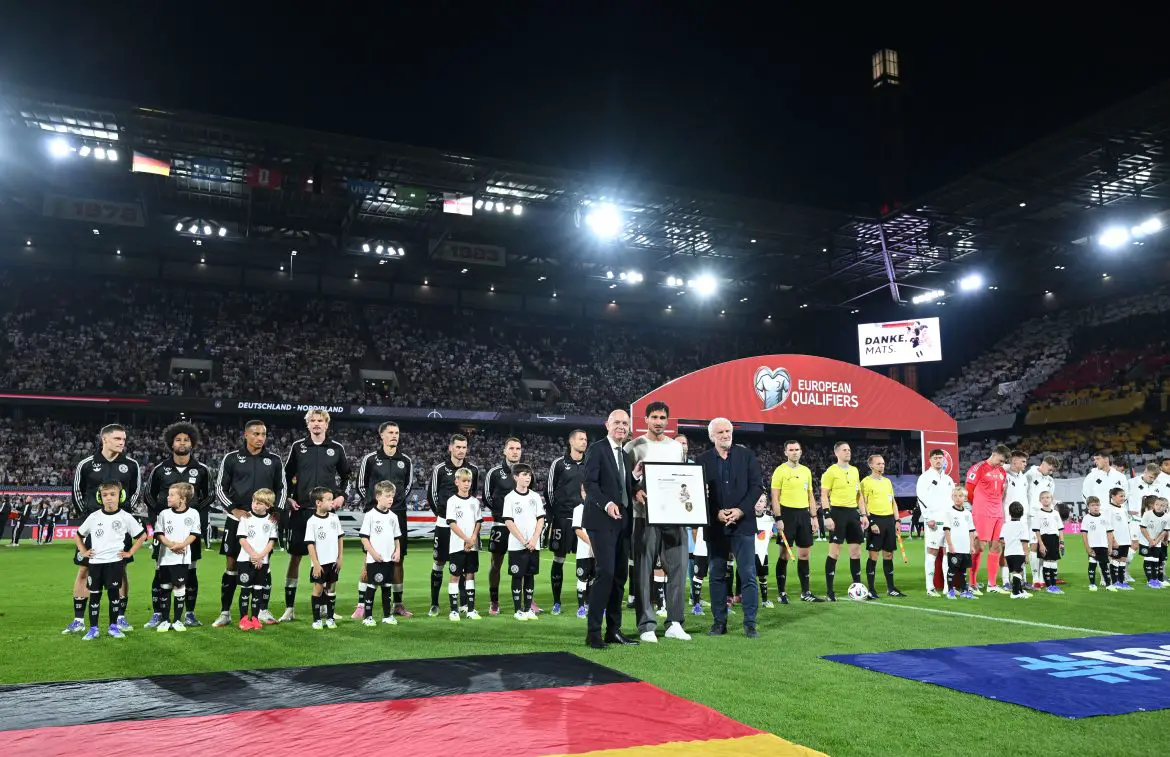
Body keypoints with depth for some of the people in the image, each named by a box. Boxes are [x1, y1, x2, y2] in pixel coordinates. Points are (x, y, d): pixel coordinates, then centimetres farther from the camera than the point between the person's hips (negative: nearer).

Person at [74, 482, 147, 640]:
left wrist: (130, 552, 0)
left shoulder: (125, 517, -3)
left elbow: (142, 536, 4)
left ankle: (114, 626, 14)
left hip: (115, 562, -2)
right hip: (95, 562, 2)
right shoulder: (93, 517, 2)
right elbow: (78, 535, 16)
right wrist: (83, 551, 5)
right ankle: (93, 628, 13)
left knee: (114, 593, 3)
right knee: (94, 595, 6)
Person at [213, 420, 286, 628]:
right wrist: (233, 509, -8)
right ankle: (225, 613, 12)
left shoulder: (274, 460, 6)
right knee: (231, 565, 3)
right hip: (237, 519, -1)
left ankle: (263, 610, 13)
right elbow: (220, 488, 4)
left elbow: (281, 488, 13)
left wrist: (277, 511, -1)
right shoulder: (231, 458, 1)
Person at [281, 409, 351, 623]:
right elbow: (286, 474, 14)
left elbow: (346, 475, 16)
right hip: (300, 510, 0)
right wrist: (288, 497, 4)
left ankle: (327, 605, 14)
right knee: (295, 556, 2)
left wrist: (342, 496, 3)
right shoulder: (298, 447, 5)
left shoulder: (337, 448, 5)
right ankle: (289, 608, 10)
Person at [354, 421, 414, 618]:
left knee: (398, 559, 6)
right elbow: (361, 485, 8)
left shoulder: (406, 461, 7)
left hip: (398, 516, 3)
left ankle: (398, 604, 15)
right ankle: (361, 604, 2)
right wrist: (371, 504, 9)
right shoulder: (370, 459, -1)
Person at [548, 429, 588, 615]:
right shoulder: (559, 464, 0)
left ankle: (582, 603, 8)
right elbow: (550, 491, 3)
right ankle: (556, 602, 14)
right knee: (558, 559, 4)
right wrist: (551, 518, 1)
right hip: (562, 518, -2)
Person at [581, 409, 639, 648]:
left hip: (622, 521, 8)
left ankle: (614, 630, 15)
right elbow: (589, 482, -12)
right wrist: (606, 504, -25)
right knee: (605, 573, -14)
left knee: (620, 575, 8)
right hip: (602, 520, -8)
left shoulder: (625, 454, 20)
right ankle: (593, 631, -7)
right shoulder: (596, 449, -3)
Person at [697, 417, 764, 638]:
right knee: (717, 576, 7)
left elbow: (757, 486, 0)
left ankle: (750, 623, 7)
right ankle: (719, 622, 15)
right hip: (715, 526, 1)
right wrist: (717, 513, -11)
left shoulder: (747, 455, 5)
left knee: (748, 575, 0)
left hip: (743, 523, -1)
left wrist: (741, 510, -10)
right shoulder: (703, 460, 4)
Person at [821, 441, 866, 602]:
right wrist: (827, 515, -17)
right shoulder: (831, 471, -6)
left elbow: (858, 495, 20)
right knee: (834, 551, -6)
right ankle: (829, 591, -1)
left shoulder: (854, 471, 14)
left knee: (856, 550, 8)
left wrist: (863, 514, 13)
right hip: (838, 512, -6)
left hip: (853, 512, 7)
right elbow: (824, 495, -9)